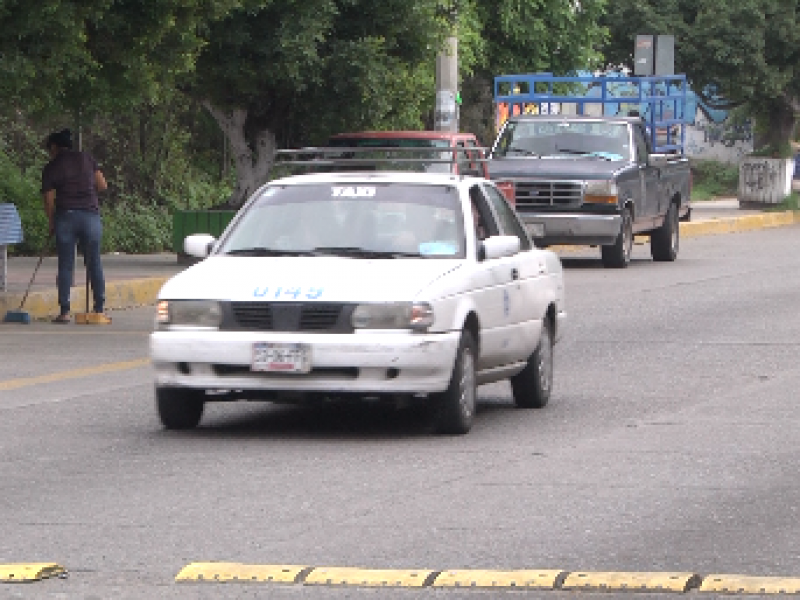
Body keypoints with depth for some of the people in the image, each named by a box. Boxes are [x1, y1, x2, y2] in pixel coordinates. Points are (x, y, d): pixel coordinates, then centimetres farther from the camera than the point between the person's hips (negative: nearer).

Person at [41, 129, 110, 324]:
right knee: (94, 263, 8)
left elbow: (49, 201, 0)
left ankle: (64, 311, 1)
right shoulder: (87, 159, 7)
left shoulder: (51, 168, 1)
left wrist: (51, 224, 12)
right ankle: (99, 310, 6)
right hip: (91, 214, 2)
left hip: (65, 215, -2)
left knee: (65, 265, 4)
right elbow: (102, 185, 6)